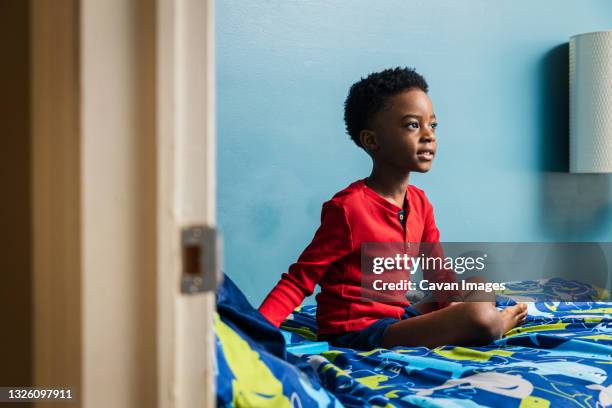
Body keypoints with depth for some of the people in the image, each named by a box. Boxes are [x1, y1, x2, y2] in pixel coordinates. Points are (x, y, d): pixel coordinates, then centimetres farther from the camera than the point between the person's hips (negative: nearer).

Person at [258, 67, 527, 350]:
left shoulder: (419, 202, 6)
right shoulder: (348, 207, -18)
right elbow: (299, 281, -17)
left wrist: (455, 308, -5)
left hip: (399, 316, 9)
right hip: (356, 332, -9)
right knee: (483, 319, -21)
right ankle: (500, 324, 7)